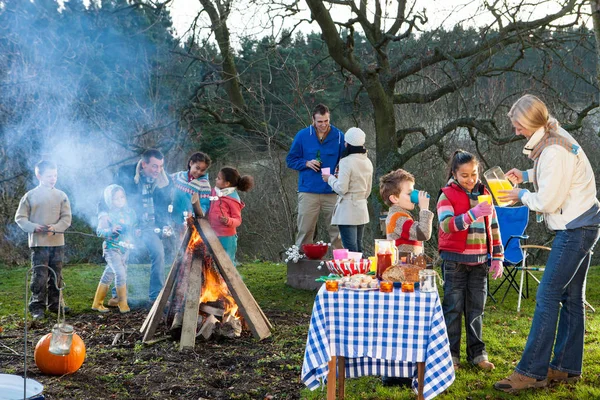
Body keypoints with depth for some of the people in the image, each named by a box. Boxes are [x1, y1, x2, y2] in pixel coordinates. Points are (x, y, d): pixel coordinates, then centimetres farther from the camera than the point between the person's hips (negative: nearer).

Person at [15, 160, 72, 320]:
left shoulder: (61, 196, 6)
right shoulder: (30, 196, 1)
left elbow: (66, 217, 3)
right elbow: (20, 217, 3)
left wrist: (55, 228, -15)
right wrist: (34, 227, -14)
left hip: (57, 242, 3)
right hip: (38, 243, -3)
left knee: (56, 275, 9)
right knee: (40, 276, -5)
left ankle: (55, 304, 20)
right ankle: (37, 307, 2)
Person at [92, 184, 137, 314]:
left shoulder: (129, 212, 7)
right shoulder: (106, 215, -8)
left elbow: (133, 229, 21)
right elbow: (99, 231, -20)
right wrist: (111, 230, -35)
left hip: (125, 248, 6)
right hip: (112, 248, -6)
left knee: (108, 275, 12)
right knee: (121, 273, -19)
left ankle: (97, 303, 22)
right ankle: (122, 303, -8)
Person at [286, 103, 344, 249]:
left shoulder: (339, 136, 3)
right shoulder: (302, 135, 4)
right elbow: (290, 160, 10)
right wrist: (306, 163, -7)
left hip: (332, 192, 0)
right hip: (308, 191, 0)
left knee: (337, 231, 1)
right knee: (305, 231, 2)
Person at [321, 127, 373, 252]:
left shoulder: (347, 162, -15)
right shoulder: (368, 162, 8)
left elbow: (341, 189, -16)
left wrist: (330, 179, 0)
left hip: (347, 210, -7)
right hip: (362, 210, 7)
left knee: (350, 249, -6)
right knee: (358, 248, 13)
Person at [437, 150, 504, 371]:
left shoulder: (484, 194, 9)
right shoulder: (447, 195, -5)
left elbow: (494, 227, 14)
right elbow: (446, 225, -21)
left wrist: (498, 257, 11)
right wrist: (473, 214, -33)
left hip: (479, 261, 4)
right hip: (455, 260, -4)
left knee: (476, 308, 9)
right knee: (453, 308, 1)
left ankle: (477, 353, 18)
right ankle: (451, 354, 9)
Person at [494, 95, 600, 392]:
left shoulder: (554, 152, -22)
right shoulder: (554, 136, 9)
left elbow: (546, 202, -21)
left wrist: (521, 195, -3)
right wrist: (527, 175, 10)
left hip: (576, 229, -10)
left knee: (547, 296, -11)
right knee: (571, 298, 12)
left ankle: (532, 371, -8)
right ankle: (567, 367, 19)